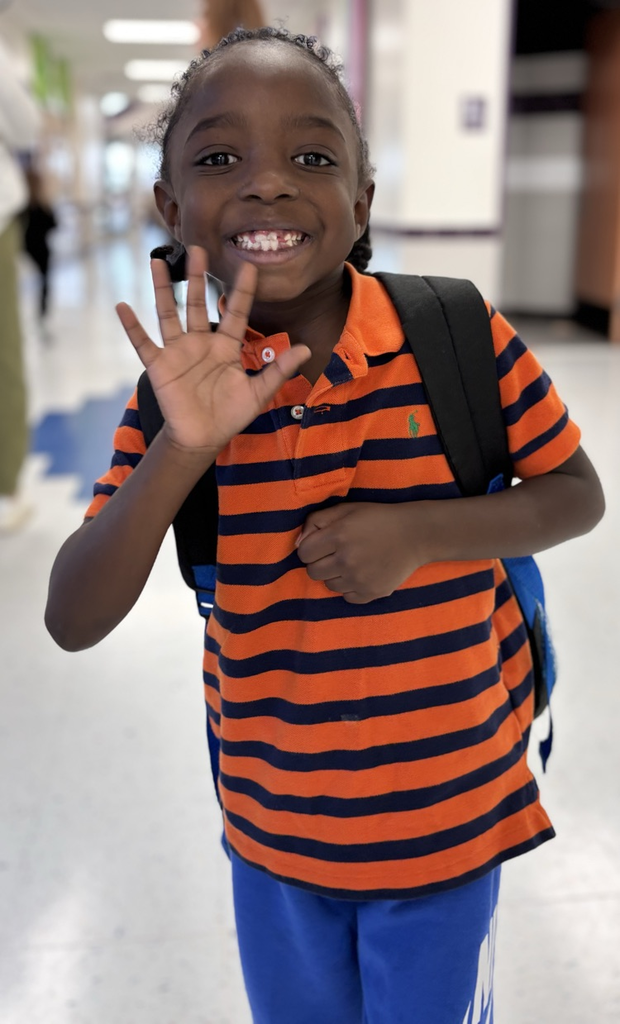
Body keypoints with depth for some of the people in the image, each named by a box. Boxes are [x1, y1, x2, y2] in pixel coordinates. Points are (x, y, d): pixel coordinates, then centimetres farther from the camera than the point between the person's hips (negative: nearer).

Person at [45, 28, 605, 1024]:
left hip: (448, 817, -2)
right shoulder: (180, 387, -11)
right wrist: (181, 452, -30)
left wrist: (421, 532, -23)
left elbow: (579, 495, -5)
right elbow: (73, 623, -15)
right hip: (272, 828, 3)